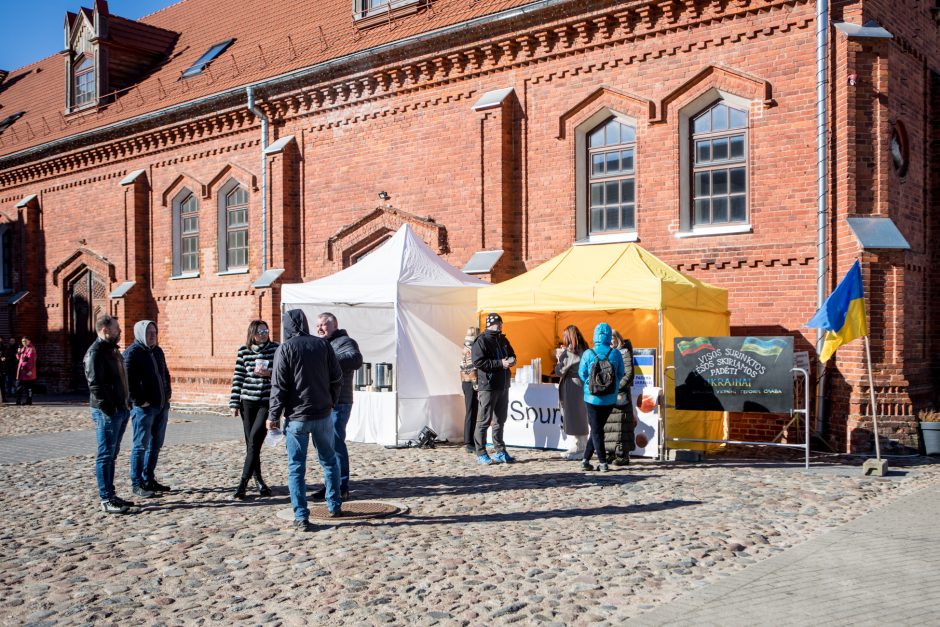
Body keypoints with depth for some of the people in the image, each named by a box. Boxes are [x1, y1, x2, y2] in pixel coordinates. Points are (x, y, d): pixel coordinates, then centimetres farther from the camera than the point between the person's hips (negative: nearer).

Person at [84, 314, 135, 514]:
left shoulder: (113, 350, 16)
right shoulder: (95, 353, -14)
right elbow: (95, 385, -21)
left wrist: (126, 404, 15)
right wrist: (109, 409, -20)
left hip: (121, 410, 10)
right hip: (107, 412, -10)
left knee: (112, 454, 15)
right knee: (106, 455, -4)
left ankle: (110, 495, 24)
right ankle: (106, 500, 0)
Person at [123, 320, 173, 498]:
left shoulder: (157, 351, 15)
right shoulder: (132, 353, -10)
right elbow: (128, 380, -18)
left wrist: (168, 393, 15)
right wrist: (139, 401, -18)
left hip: (162, 406, 8)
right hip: (144, 407, -8)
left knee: (156, 445, 13)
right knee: (141, 445, -2)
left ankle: (149, 479, 23)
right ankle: (137, 484, 5)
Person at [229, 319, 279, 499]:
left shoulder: (276, 349, 0)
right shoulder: (243, 351, 5)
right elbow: (238, 377, 7)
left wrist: (269, 373, -16)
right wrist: (234, 403, 4)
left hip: (268, 401, -3)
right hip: (248, 401, 3)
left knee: (254, 439, -13)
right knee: (251, 442, 7)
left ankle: (243, 483, -9)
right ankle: (258, 480, 21)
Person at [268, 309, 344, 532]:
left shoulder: (285, 349, -8)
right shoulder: (323, 345, 2)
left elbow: (279, 386, -10)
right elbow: (337, 378, 5)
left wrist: (274, 415, -2)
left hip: (296, 416, -3)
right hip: (323, 414, 3)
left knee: (296, 467, 3)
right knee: (329, 461, 20)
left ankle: (301, 517, 2)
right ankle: (334, 506, 26)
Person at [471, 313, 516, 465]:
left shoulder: (503, 340, 16)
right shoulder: (481, 341, -9)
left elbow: (511, 354, 28)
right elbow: (478, 361, -18)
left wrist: (511, 360, 3)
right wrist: (500, 363, -21)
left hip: (503, 386, 8)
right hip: (487, 386, -8)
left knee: (499, 421, 14)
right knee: (484, 421, -5)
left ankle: (500, 452, 22)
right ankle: (481, 454, 1)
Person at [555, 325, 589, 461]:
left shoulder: (569, 352, -16)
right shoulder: (584, 351, 7)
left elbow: (559, 371, -12)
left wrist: (560, 358, 4)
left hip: (571, 387, -8)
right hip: (581, 387, 8)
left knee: (572, 419, 0)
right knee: (581, 418, 13)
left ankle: (577, 449, 2)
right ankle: (581, 448, 19)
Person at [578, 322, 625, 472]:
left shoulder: (588, 354, -12)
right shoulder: (615, 354, -9)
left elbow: (582, 374, -2)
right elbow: (620, 374, 0)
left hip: (592, 398, -2)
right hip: (610, 399, 2)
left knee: (596, 430, 9)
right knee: (598, 428, 16)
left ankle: (603, 462, 5)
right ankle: (586, 459, 17)